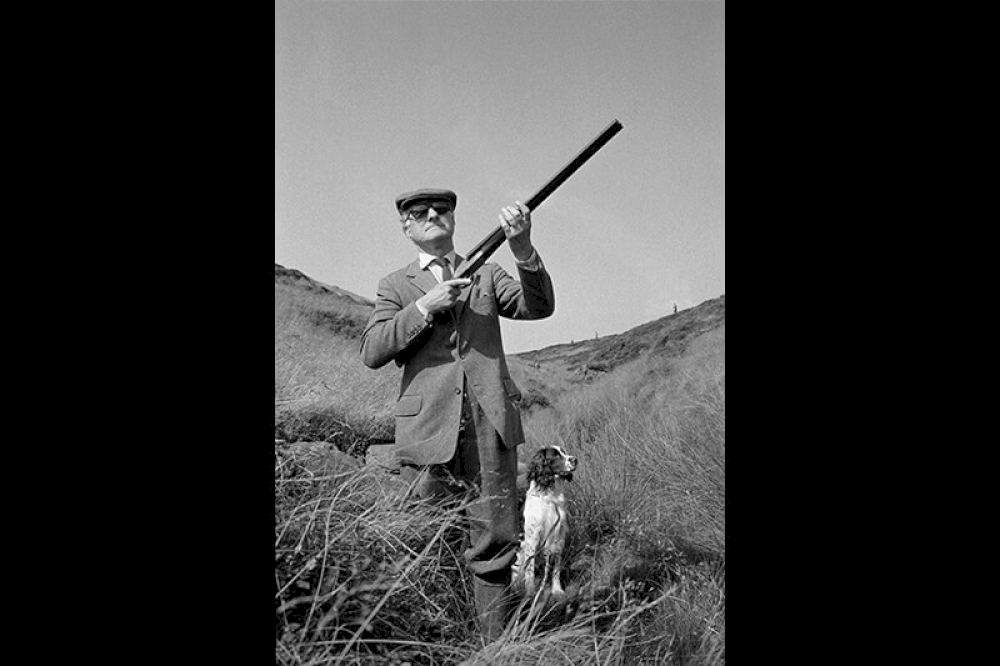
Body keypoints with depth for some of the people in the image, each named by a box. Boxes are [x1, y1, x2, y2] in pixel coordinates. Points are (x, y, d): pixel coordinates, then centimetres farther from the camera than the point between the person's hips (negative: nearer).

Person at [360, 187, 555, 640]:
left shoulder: (487, 275, 20)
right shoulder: (395, 286, 16)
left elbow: (538, 308, 2)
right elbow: (371, 352, 2)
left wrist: (523, 250, -15)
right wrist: (425, 307, -9)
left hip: (490, 421, 1)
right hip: (428, 425, -1)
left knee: (496, 542, -2)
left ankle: (496, 645, 8)